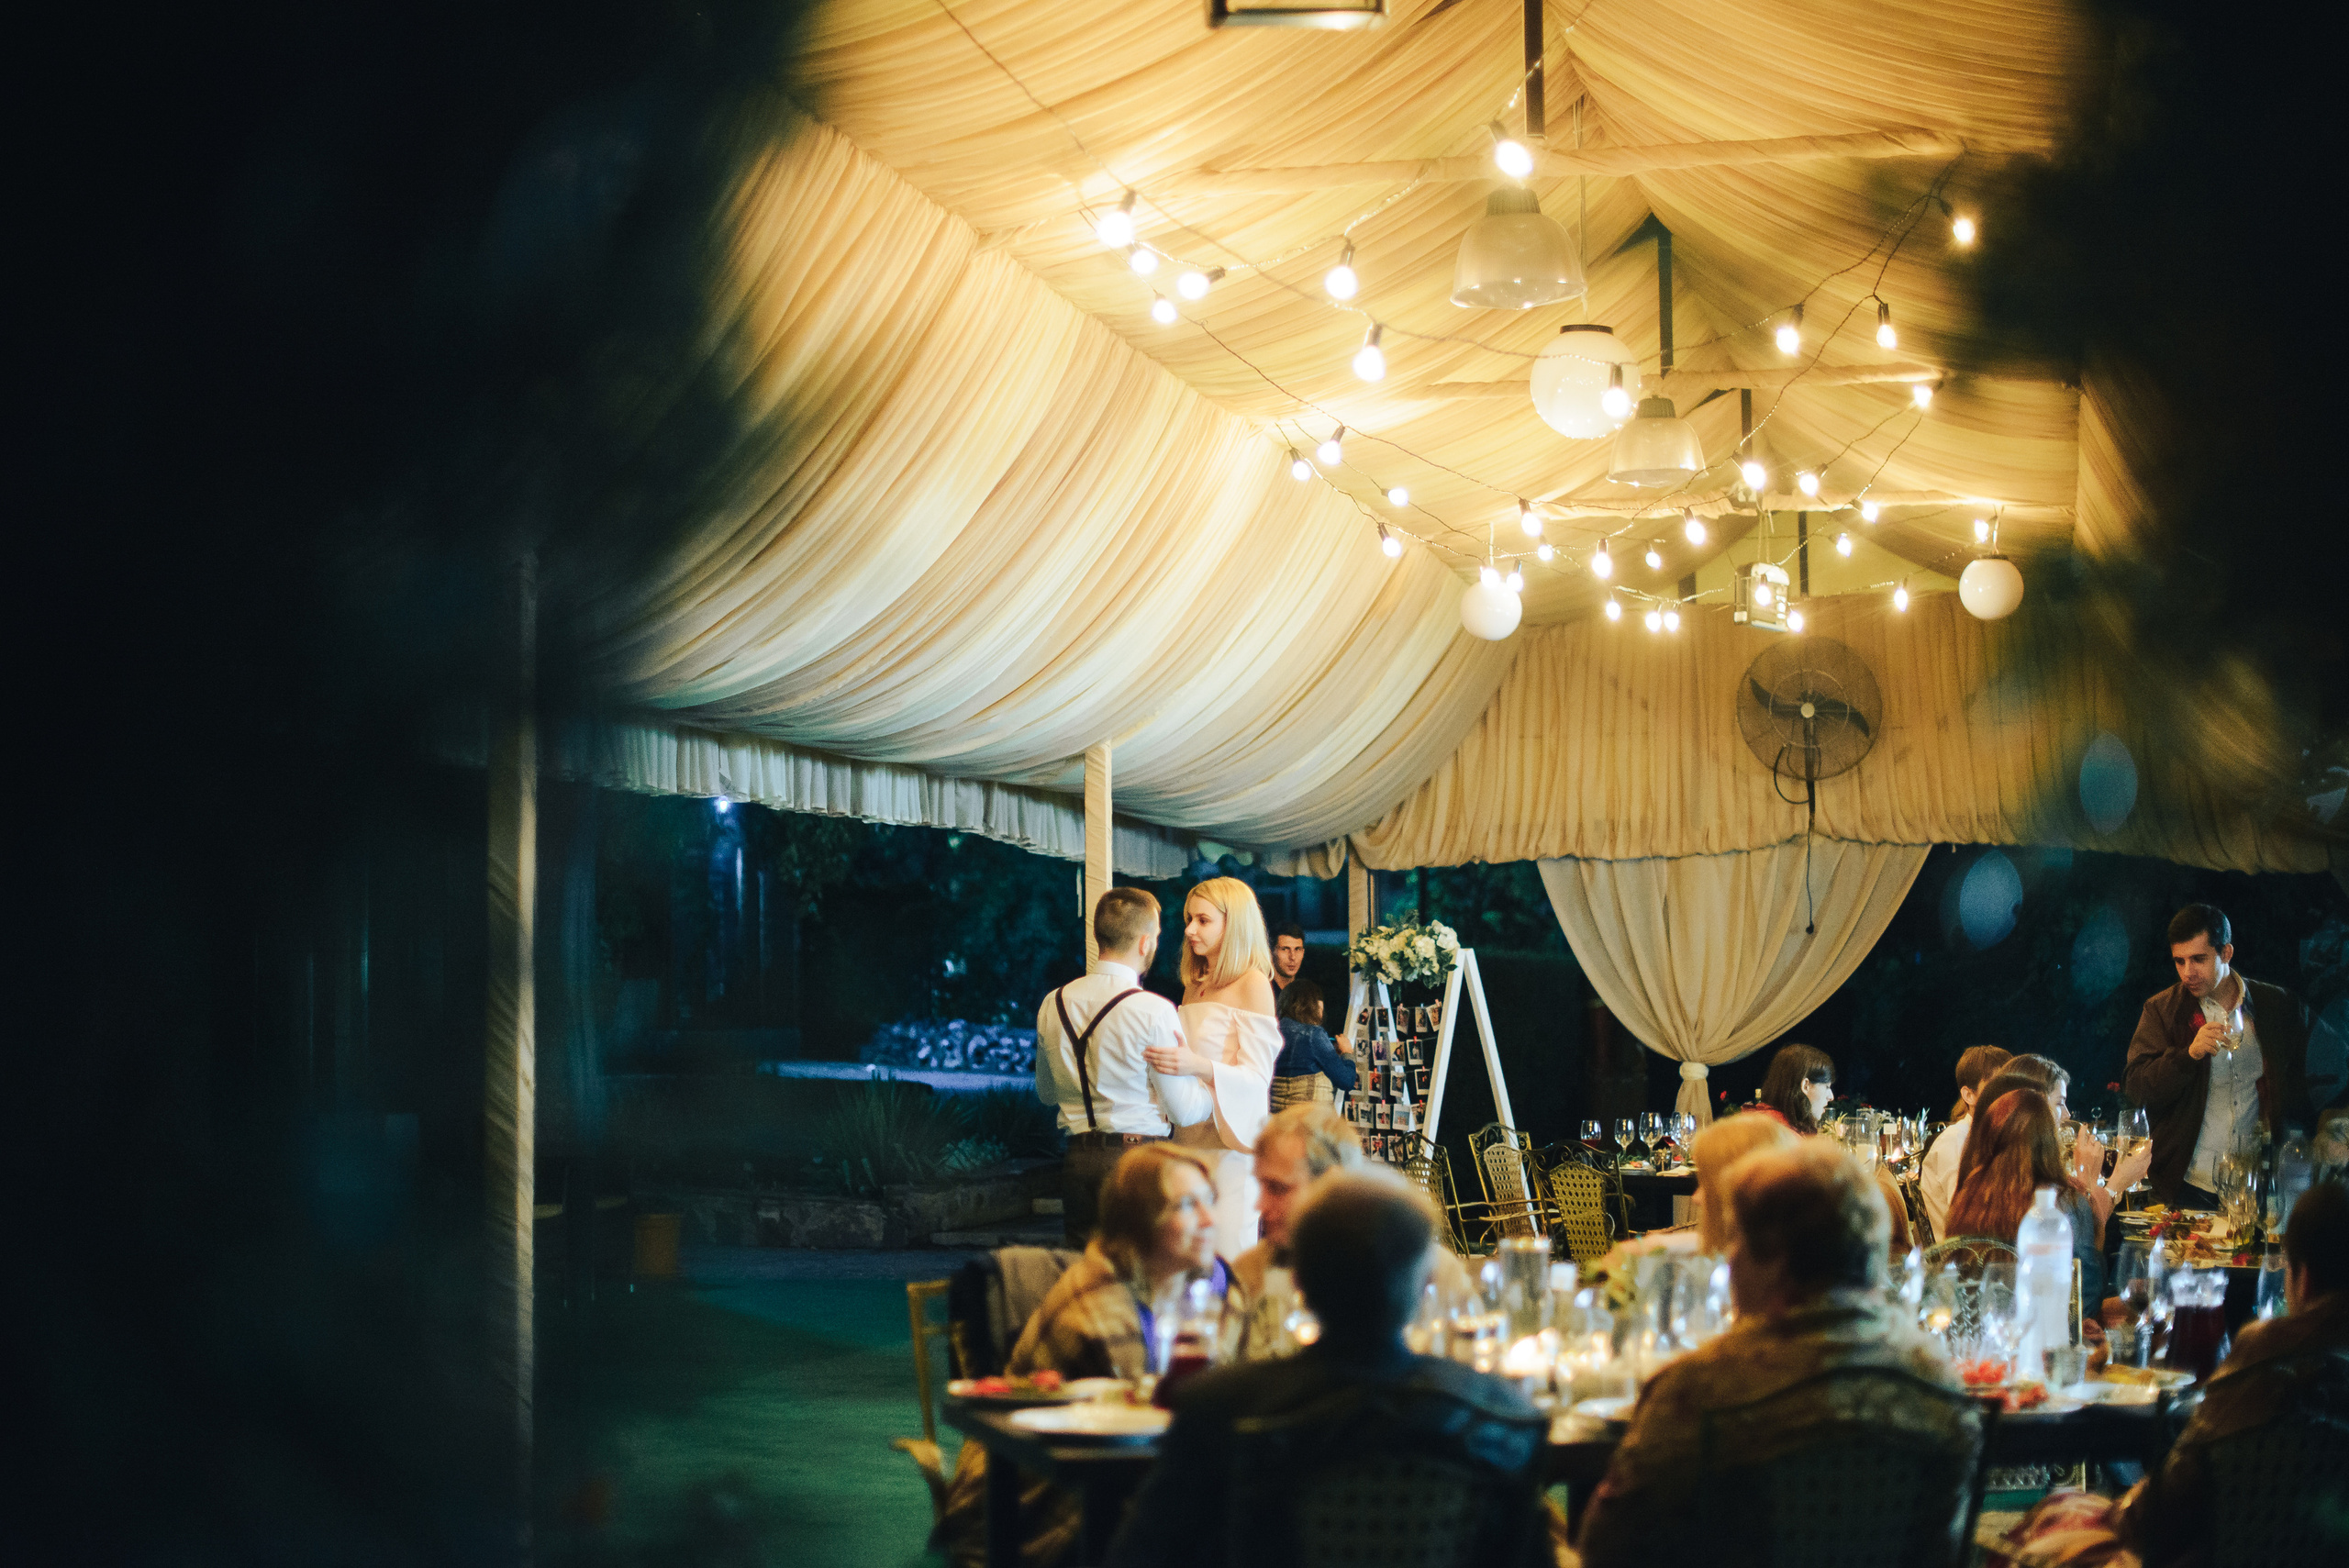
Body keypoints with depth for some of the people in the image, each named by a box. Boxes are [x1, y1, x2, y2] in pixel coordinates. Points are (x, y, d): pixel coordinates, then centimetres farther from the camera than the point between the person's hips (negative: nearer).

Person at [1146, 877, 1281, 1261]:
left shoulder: (1253, 984, -3)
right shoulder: (1194, 986, 18)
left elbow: (1256, 1076, -12)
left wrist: (1199, 1066, -27)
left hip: (1230, 1143, -7)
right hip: (1189, 1141, 7)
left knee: (1228, 1258, -11)